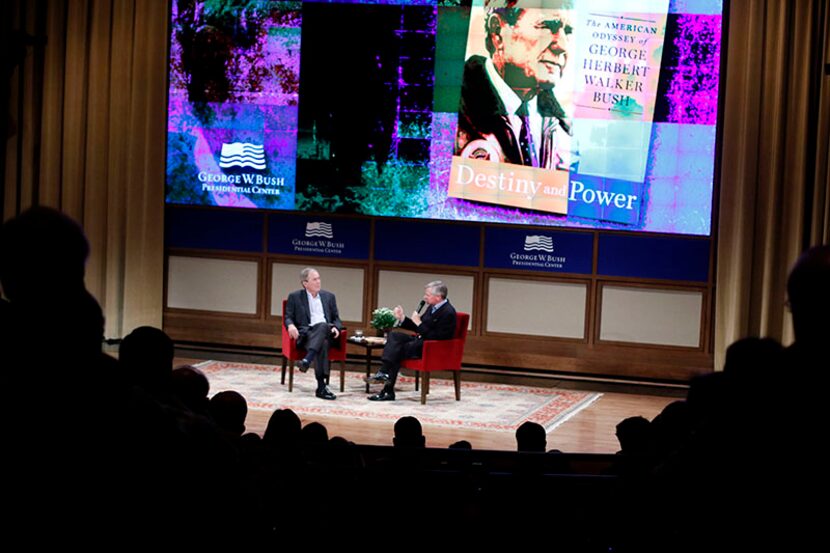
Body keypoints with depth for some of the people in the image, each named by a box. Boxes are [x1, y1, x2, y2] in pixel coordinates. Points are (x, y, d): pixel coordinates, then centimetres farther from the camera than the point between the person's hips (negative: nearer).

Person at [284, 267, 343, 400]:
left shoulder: (329, 296, 23)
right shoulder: (295, 297, 15)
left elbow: (336, 319, 21)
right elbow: (288, 318, 9)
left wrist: (336, 328, -4)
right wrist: (290, 325, -18)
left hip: (326, 332, 3)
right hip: (306, 333, -3)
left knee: (322, 325, -39)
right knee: (322, 343, -40)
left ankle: (307, 360, -55)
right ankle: (321, 386, -50)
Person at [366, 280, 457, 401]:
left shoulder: (448, 313, -18)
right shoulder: (433, 308, 12)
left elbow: (436, 337, -24)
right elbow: (417, 328, 18)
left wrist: (419, 324, -21)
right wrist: (402, 318, 4)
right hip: (421, 341, 10)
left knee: (399, 349, -23)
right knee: (394, 336, -4)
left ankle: (388, 391, -19)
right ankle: (385, 371, -21)